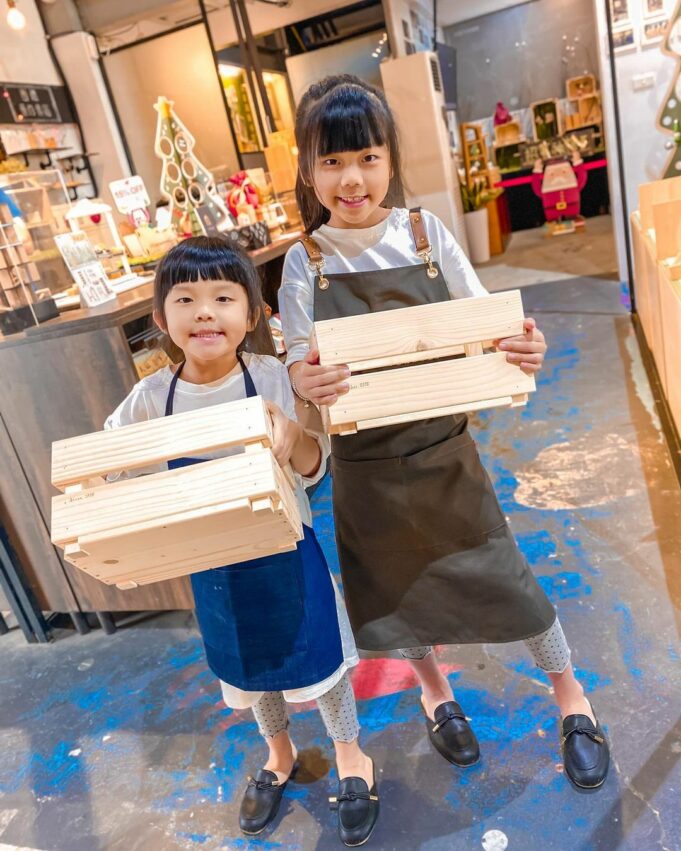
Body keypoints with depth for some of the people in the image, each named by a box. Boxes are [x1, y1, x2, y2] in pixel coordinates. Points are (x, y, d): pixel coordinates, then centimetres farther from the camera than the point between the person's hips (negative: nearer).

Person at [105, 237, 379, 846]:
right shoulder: (153, 396, -14)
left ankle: (351, 757, 47)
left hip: (286, 553, -3)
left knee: (317, 655, 16)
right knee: (251, 667, 25)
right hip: (213, 565, 3)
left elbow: (314, 471, -17)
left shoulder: (272, 378, -19)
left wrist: (293, 435, -39)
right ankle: (279, 756, 55)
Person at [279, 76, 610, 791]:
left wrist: (522, 350, -23)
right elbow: (299, 362, -8)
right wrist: (308, 383, -31)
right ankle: (434, 690, 49)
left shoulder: (425, 234, -6)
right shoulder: (305, 262, -6)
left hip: (443, 446, 0)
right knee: (397, 585, 18)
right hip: (365, 463, 1)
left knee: (500, 569, 8)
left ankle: (570, 697, 36)